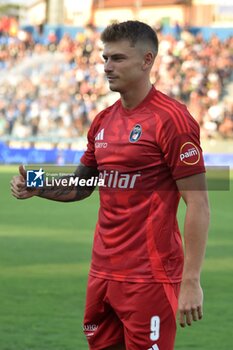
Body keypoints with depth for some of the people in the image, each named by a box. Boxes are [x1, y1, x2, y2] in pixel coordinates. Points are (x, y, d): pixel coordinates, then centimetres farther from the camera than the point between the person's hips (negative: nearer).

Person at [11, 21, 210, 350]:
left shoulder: (171, 119, -12)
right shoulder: (103, 121, 11)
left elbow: (198, 204, -14)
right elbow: (81, 186, 23)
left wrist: (191, 282, -19)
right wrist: (36, 187, 2)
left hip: (148, 276, -7)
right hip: (103, 272, 7)